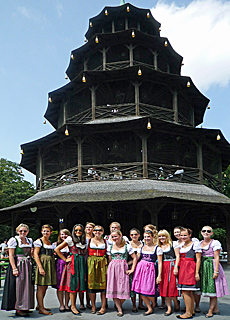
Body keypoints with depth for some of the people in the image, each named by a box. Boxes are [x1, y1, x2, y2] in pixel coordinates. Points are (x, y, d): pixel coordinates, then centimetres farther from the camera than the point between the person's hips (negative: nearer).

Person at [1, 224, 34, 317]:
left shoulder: (30, 240, 13)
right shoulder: (13, 240, -4)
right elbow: (11, 256, -10)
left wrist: (32, 253, 0)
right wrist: (14, 268, -17)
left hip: (28, 266, 6)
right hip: (18, 266, -6)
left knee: (28, 286, 7)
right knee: (19, 286, -6)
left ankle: (25, 307, 17)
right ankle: (18, 309, 1)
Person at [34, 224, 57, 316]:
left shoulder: (51, 243, 18)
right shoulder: (39, 241, -3)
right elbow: (35, 254, -10)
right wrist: (40, 267, -19)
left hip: (50, 265, 7)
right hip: (42, 263, -7)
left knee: (45, 287, 10)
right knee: (41, 287, -6)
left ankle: (39, 305, 21)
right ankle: (41, 308, -4)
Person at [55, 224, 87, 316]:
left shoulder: (84, 241, 13)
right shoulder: (70, 239, -3)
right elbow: (57, 249, -5)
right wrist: (65, 259, -6)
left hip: (82, 263, 5)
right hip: (73, 263, -5)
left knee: (79, 283, 5)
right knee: (73, 284, -4)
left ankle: (74, 305, 15)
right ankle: (73, 306, 4)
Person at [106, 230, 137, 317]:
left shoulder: (127, 246, 2)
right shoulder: (110, 246, 11)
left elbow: (134, 258, 3)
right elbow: (109, 259, 15)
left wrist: (132, 269, -3)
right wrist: (110, 269, 3)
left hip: (123, 269, -2)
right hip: (112, 269, 2)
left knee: (123, 289, -6)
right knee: (113, 288, -3)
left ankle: (119, 305, 19)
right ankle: (119, 309, 6)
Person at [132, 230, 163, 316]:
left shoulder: (157, 248, -2)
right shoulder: (141, 247, 10)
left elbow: (160, 263, -5)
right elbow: (136, 258, 13)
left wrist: (159, 275, -10)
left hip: (150, 269, -4)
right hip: (140, 268, 4)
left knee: (147, 290, -6)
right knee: (140, 290, 2)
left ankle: (153, 303, 27)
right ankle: (150, 309, 17)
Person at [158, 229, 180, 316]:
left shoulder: (173, 244, 2)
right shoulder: (159, 247, 15)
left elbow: (177, 256, -3)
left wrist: (176, 267, -13)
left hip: (172, 266, -4)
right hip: (163, 268, 4)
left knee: (172, 285, -7)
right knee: (164, 287, 0)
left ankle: (176, 304, 17)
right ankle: (169, 308, 6)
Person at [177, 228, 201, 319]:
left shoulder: (195, 244, -3)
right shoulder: (181, 245, 16)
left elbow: (198, 259, -6)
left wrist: (197, 273, -11)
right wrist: (177, 268, 13)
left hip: (190, 269, -6)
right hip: (182, 269, 6)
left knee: (185, 291, -9)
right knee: (189, 292, 10)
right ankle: (192, 311, 19)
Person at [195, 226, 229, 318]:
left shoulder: (215, 243, -6)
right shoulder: (199, 243, 12)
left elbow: (216, 257, -10)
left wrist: (216, 271, -16)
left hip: (212, 266, -6)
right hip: (202, 267, 6)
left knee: (212, 288, -4)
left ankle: (210, 311, 0)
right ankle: (216, 309, 18)